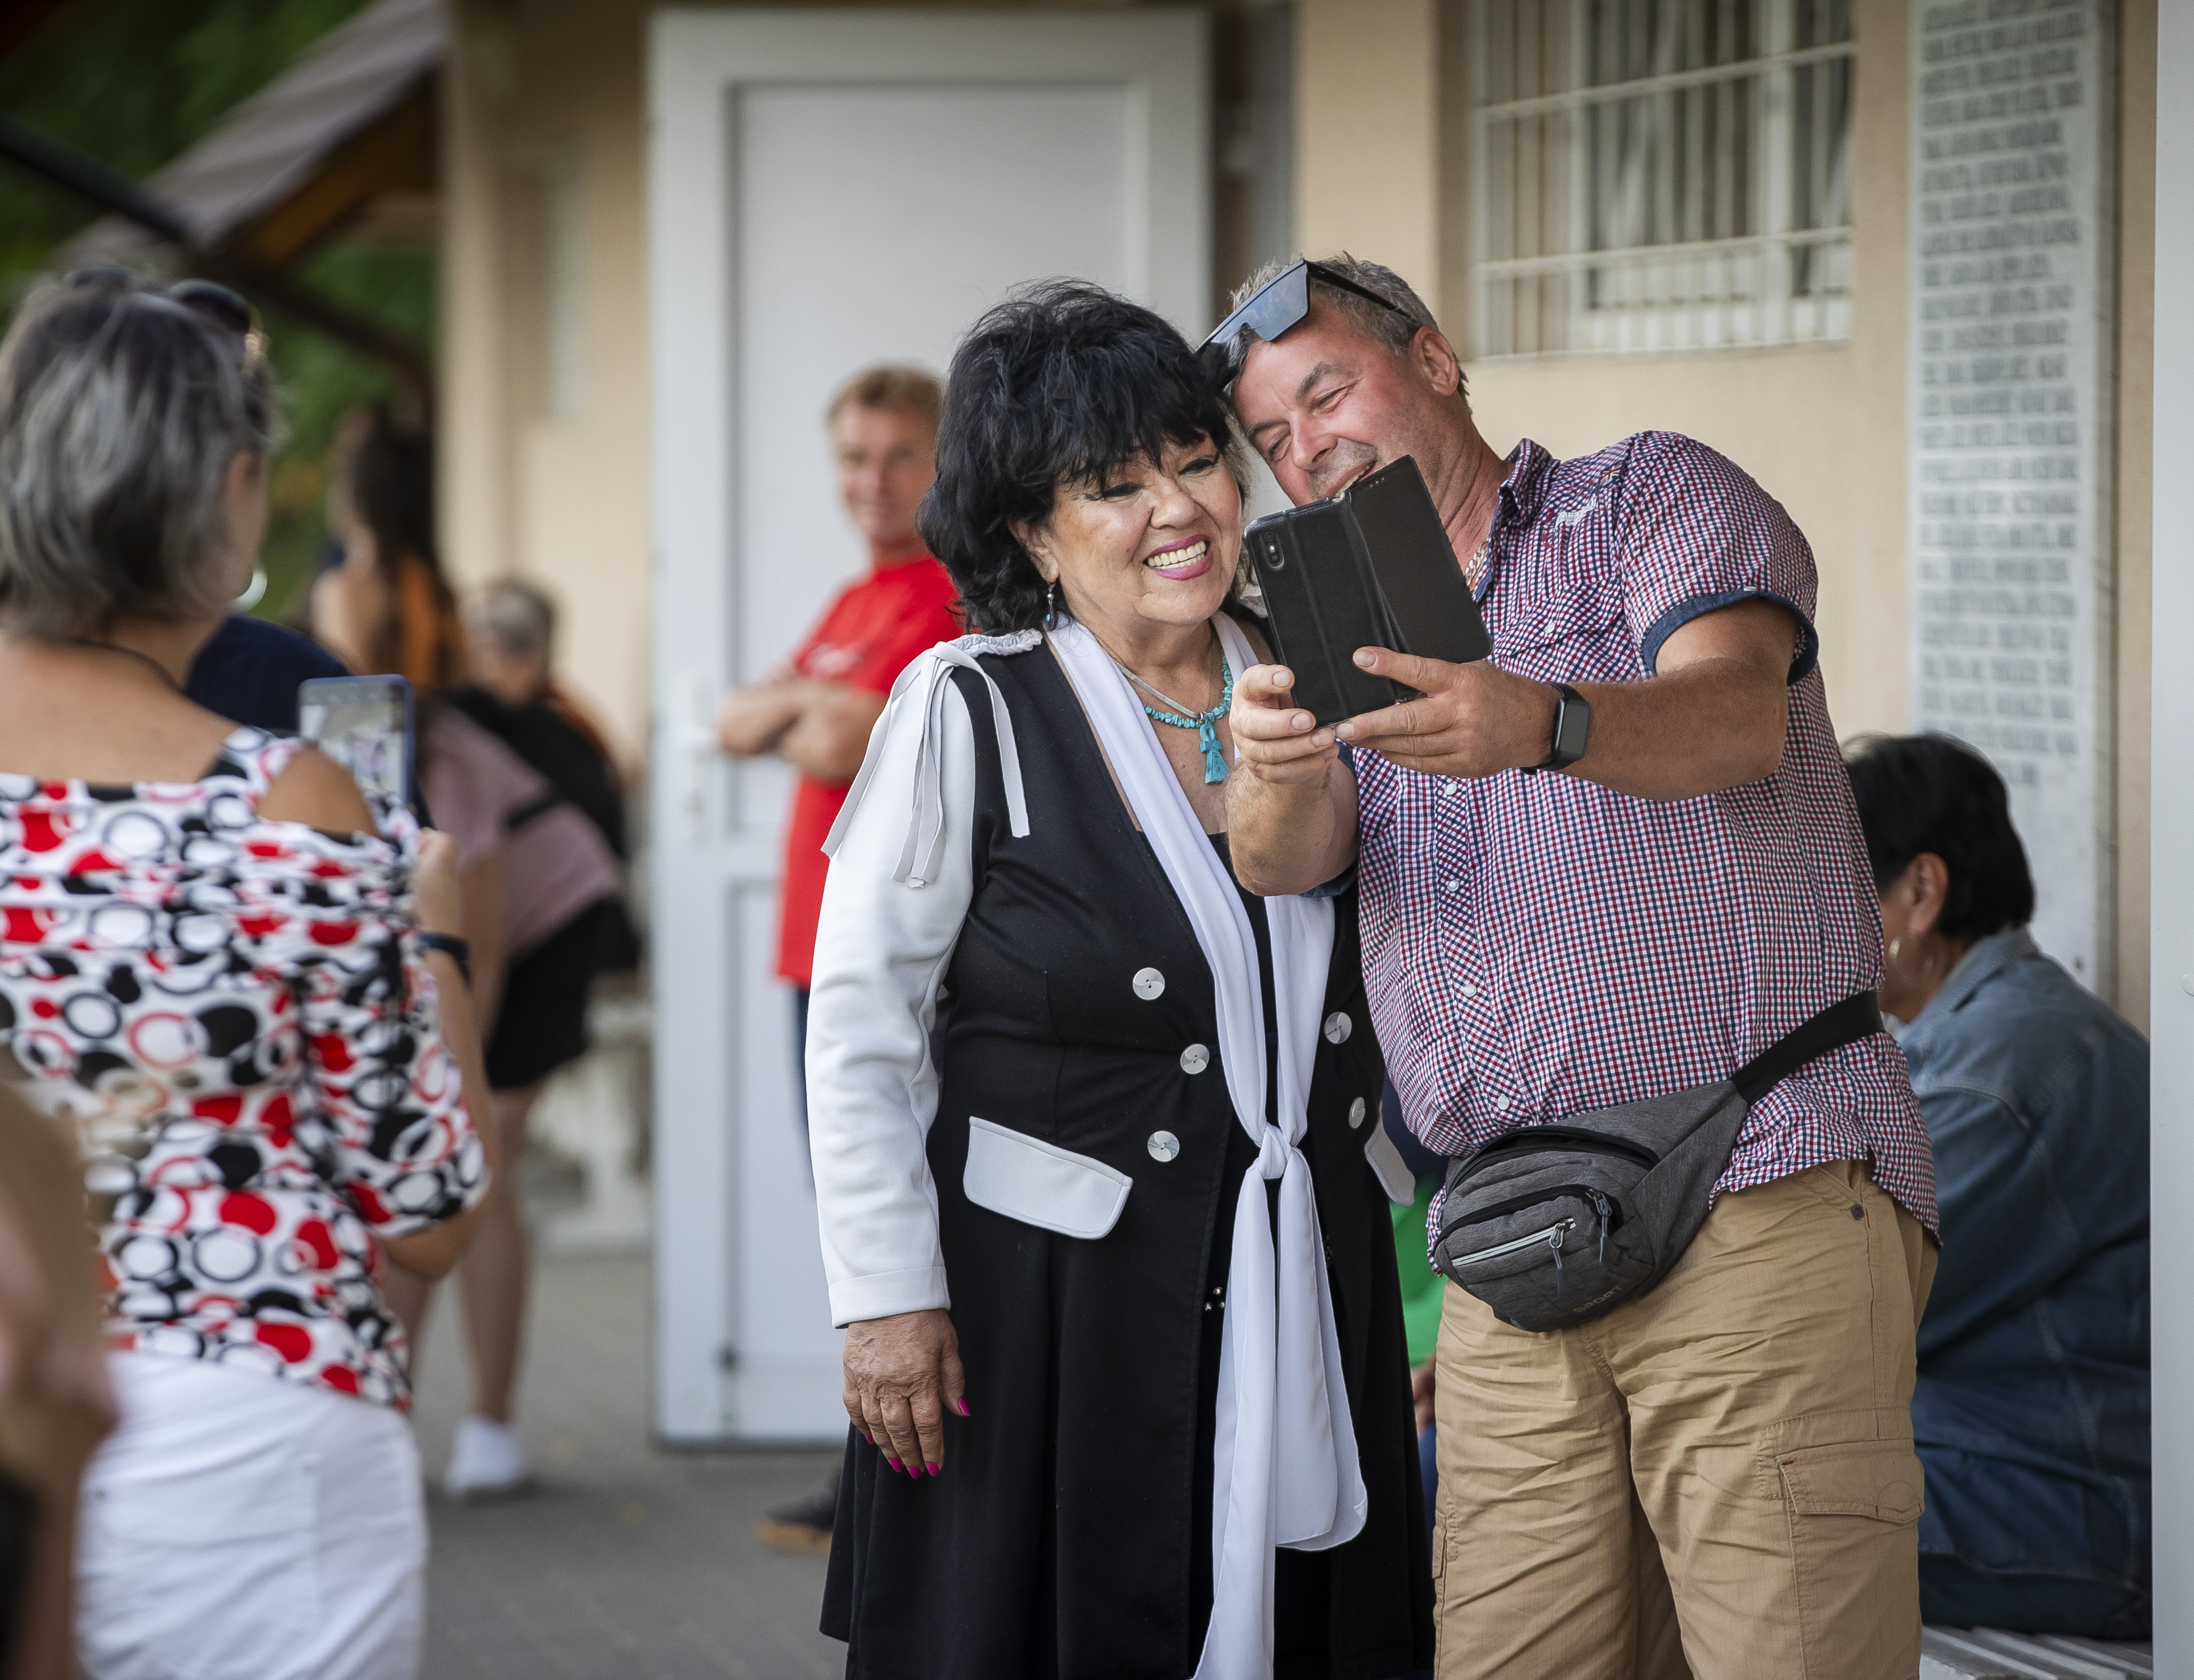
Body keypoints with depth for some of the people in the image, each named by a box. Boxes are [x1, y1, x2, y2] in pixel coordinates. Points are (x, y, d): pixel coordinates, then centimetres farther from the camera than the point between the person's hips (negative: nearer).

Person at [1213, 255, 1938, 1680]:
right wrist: (1277, 766, -22)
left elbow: (1735, 715, -13)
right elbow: (1286, 859, 3)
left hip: (1764, 1200, -5)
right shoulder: (1365, 644, 23)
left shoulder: (1652, 497, 8)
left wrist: (1543, 727, -35)